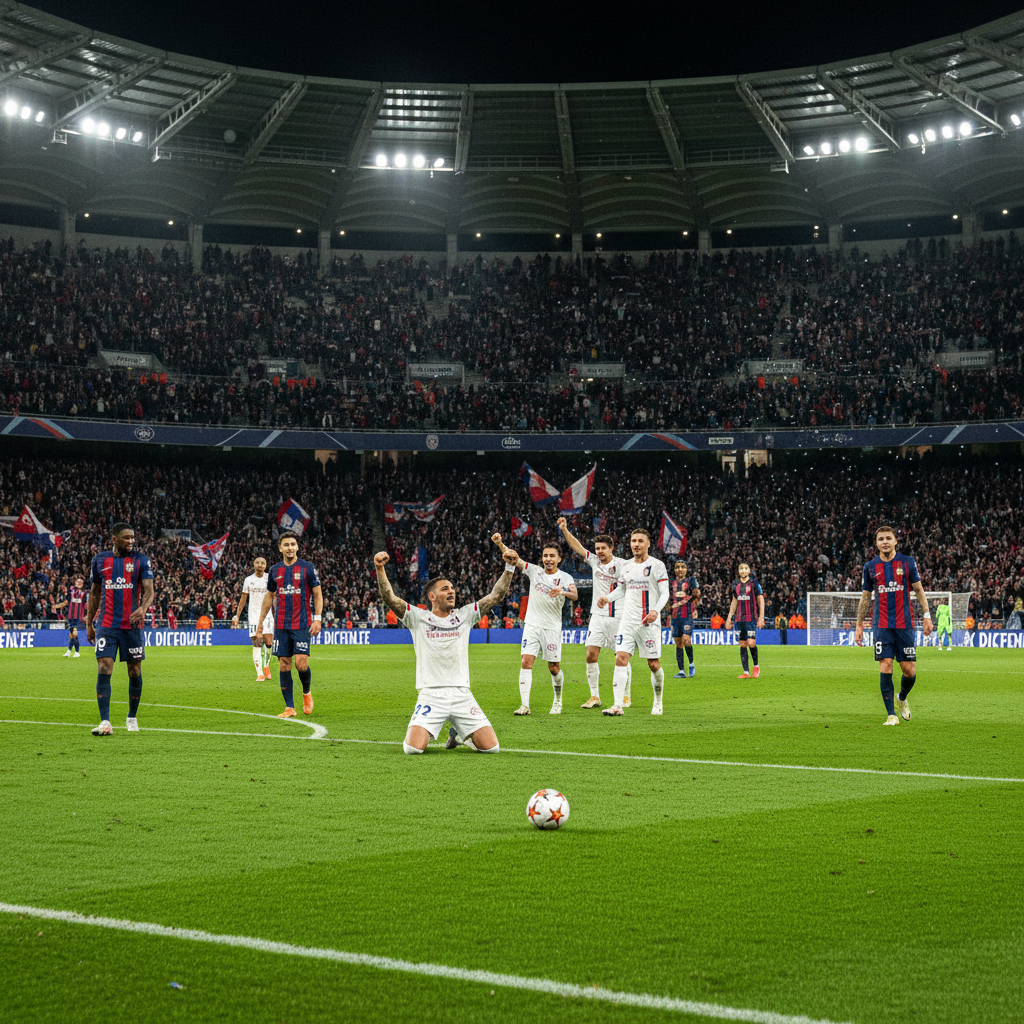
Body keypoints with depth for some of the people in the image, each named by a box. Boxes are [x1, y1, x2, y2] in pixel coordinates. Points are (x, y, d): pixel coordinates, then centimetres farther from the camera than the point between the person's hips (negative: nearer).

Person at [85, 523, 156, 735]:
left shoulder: (141, 560, 1)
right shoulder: (100, 560, 8)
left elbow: (149, 590, -6)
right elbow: (95, 593, 17)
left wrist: (142, 608, -27)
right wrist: (89, 623, 16)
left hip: (132, 625, -1)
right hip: (107, 625, 1)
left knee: (135, 672, 7)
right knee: (103, 670, -11)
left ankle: (132, 718, 24)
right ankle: (105, 722, -13)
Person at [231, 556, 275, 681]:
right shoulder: (248, 580, 8)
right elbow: (242, 599, 13)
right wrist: (237, 616, 10)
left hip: (268, 613, -1)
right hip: (253, 614, 1)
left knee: (268, 642, -12)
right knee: (256, 644, -6)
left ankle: (266, 665, 15)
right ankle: (260, 673, -4)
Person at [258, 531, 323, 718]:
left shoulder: (307, 567, -1)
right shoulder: (275, 570, 8)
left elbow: (317, 594, 0)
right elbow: (269, 596, 19)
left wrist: (317, 619, -9)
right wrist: (260, 620, 17)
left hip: (302, 624, -3)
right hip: (281, 624, 3)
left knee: (301, 663, -12)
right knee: (284, 665, 0)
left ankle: (307, 692, 18)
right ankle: (289, 707, 6)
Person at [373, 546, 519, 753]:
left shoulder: (464, 616, 12)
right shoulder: (418, 617, 4)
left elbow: (496, 596, 9)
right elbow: (389, 598, -7)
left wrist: (509, 567, -2)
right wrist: (380, 569, -21)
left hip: (462, 695, 3)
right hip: (430, 695, -3)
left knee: (491, 747, -7)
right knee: (413, 748, -21)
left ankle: (459, 734, 25)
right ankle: (426, 733, 17)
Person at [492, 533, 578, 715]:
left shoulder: (565, 577, -1)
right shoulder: (534, 571, 5)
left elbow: (575, 595, -18)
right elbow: (514, 559, -3)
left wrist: (563, 591, -40)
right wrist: (500, 544, -19)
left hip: (552, 628, -1)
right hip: (532, 624, 1)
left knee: (554, 668, 4)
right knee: (526, 662, -12)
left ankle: (558, 700, 29)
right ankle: (524, 705, -15)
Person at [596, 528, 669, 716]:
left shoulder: (657, 565, -4)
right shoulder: (627, 565, 12)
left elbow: (664, 593, -8)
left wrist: (656, 611, -24)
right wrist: (607, 598, 3)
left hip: (649, 622, -4)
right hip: (628, 621, 4)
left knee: (653, 664, 2)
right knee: (621, 658, -11)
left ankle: (658, 702, 24)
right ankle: (618, 705, -16)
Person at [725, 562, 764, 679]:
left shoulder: (754, 583, -3)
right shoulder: (736, 584, 11)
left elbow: (761, 600, -2)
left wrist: (761, 617, -10)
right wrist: (729, 618, 17)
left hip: (751, 619, -5)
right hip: (739, 619, 5)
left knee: (751, 643, -15)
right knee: (742, 645, 2)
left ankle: (756, 666, 9)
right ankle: (746, 672, 4)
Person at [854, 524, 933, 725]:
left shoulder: (907, 562, 4)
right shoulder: (870, 566, 6)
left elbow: (919, 590, 9)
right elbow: (865, 597, 13)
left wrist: (927, 615, -1)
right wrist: (859, 626, 11)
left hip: (904, 623, 0)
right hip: (882, 624, 0)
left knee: (909, 669, -2)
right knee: (885, 666, -10)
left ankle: (902, 699, 30)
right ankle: (891, 714, -4)